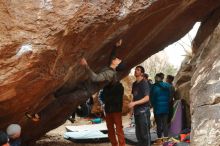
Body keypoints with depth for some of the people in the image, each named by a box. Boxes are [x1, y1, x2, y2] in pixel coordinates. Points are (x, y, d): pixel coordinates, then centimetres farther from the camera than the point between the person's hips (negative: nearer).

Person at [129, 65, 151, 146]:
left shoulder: (144, 83, -9)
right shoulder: (134, 84, 14)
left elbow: (147, 98, -16)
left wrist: (135, 103, -24)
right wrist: (132, 105, 7)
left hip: (143, 110, -7)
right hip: (136, 110, 8)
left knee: (145, 132, -6)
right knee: (138, 132, 11)